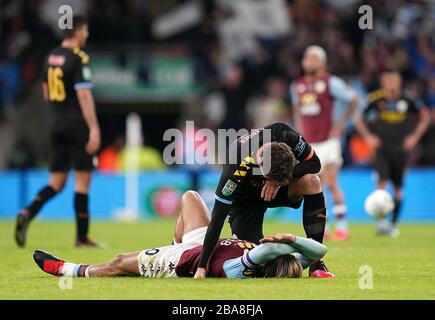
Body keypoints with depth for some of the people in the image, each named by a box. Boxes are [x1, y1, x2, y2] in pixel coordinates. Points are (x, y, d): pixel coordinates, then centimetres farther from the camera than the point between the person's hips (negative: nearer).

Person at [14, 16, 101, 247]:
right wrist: (94, 128, -20)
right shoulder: (79, 59, -12)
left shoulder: (51, 57, 11)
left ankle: (28, 213, -15)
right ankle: (82, 237, 3)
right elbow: (84, 95, -19)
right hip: (77, 123, -7)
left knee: (56, 183, 10)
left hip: (55, 124, 7)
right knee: (83, 181, 1)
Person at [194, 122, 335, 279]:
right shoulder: (236, 167, -39)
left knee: (311, 181, -29)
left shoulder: (287, 136, -34)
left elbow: (314, 163, -18)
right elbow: (217, 218, -34)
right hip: (244, 199, -3)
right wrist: (201, 267, -35)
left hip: (277, 190, 3)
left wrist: (278, 181, -35)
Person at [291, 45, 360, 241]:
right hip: (307, 144, 5)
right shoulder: (297, 86, 10)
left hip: (327, 142, -5)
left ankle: (342, 227, -2)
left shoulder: (330, 83, -7)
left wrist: (340, 125, -4)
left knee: (331, 184, -9)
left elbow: (354, 100, -2)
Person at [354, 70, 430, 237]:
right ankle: (381, 220, -16)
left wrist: (415, 136, 3)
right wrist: (368, 136, -3)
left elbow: (425, 116, 11)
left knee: (398, 188, 7)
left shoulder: (406, 101, -3)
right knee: (382, 181, -18)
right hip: (382, 148, -1)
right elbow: (359, 119, 8)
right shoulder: (376, 100, -4)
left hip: (400, 149, 1)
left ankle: (394, 223, 19)